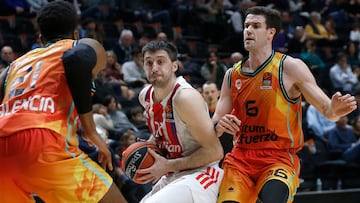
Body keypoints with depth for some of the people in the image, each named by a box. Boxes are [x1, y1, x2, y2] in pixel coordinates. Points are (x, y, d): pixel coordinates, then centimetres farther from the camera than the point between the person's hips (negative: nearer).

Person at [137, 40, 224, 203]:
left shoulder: (185, 97, -21)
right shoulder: (145, 96, 4)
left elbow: (214, 151, -21)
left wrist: (168, 166, -19)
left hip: (198, 174, -9)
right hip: (171, 177, 9)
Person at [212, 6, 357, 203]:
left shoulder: (290, 67, -3)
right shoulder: (232, 75, 10)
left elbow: (326, 109, -5)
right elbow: (212, 130, 11)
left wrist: (335, 110, -29)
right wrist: (218, 126, -14)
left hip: (279, 158, -4)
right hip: (240, 158, 4)